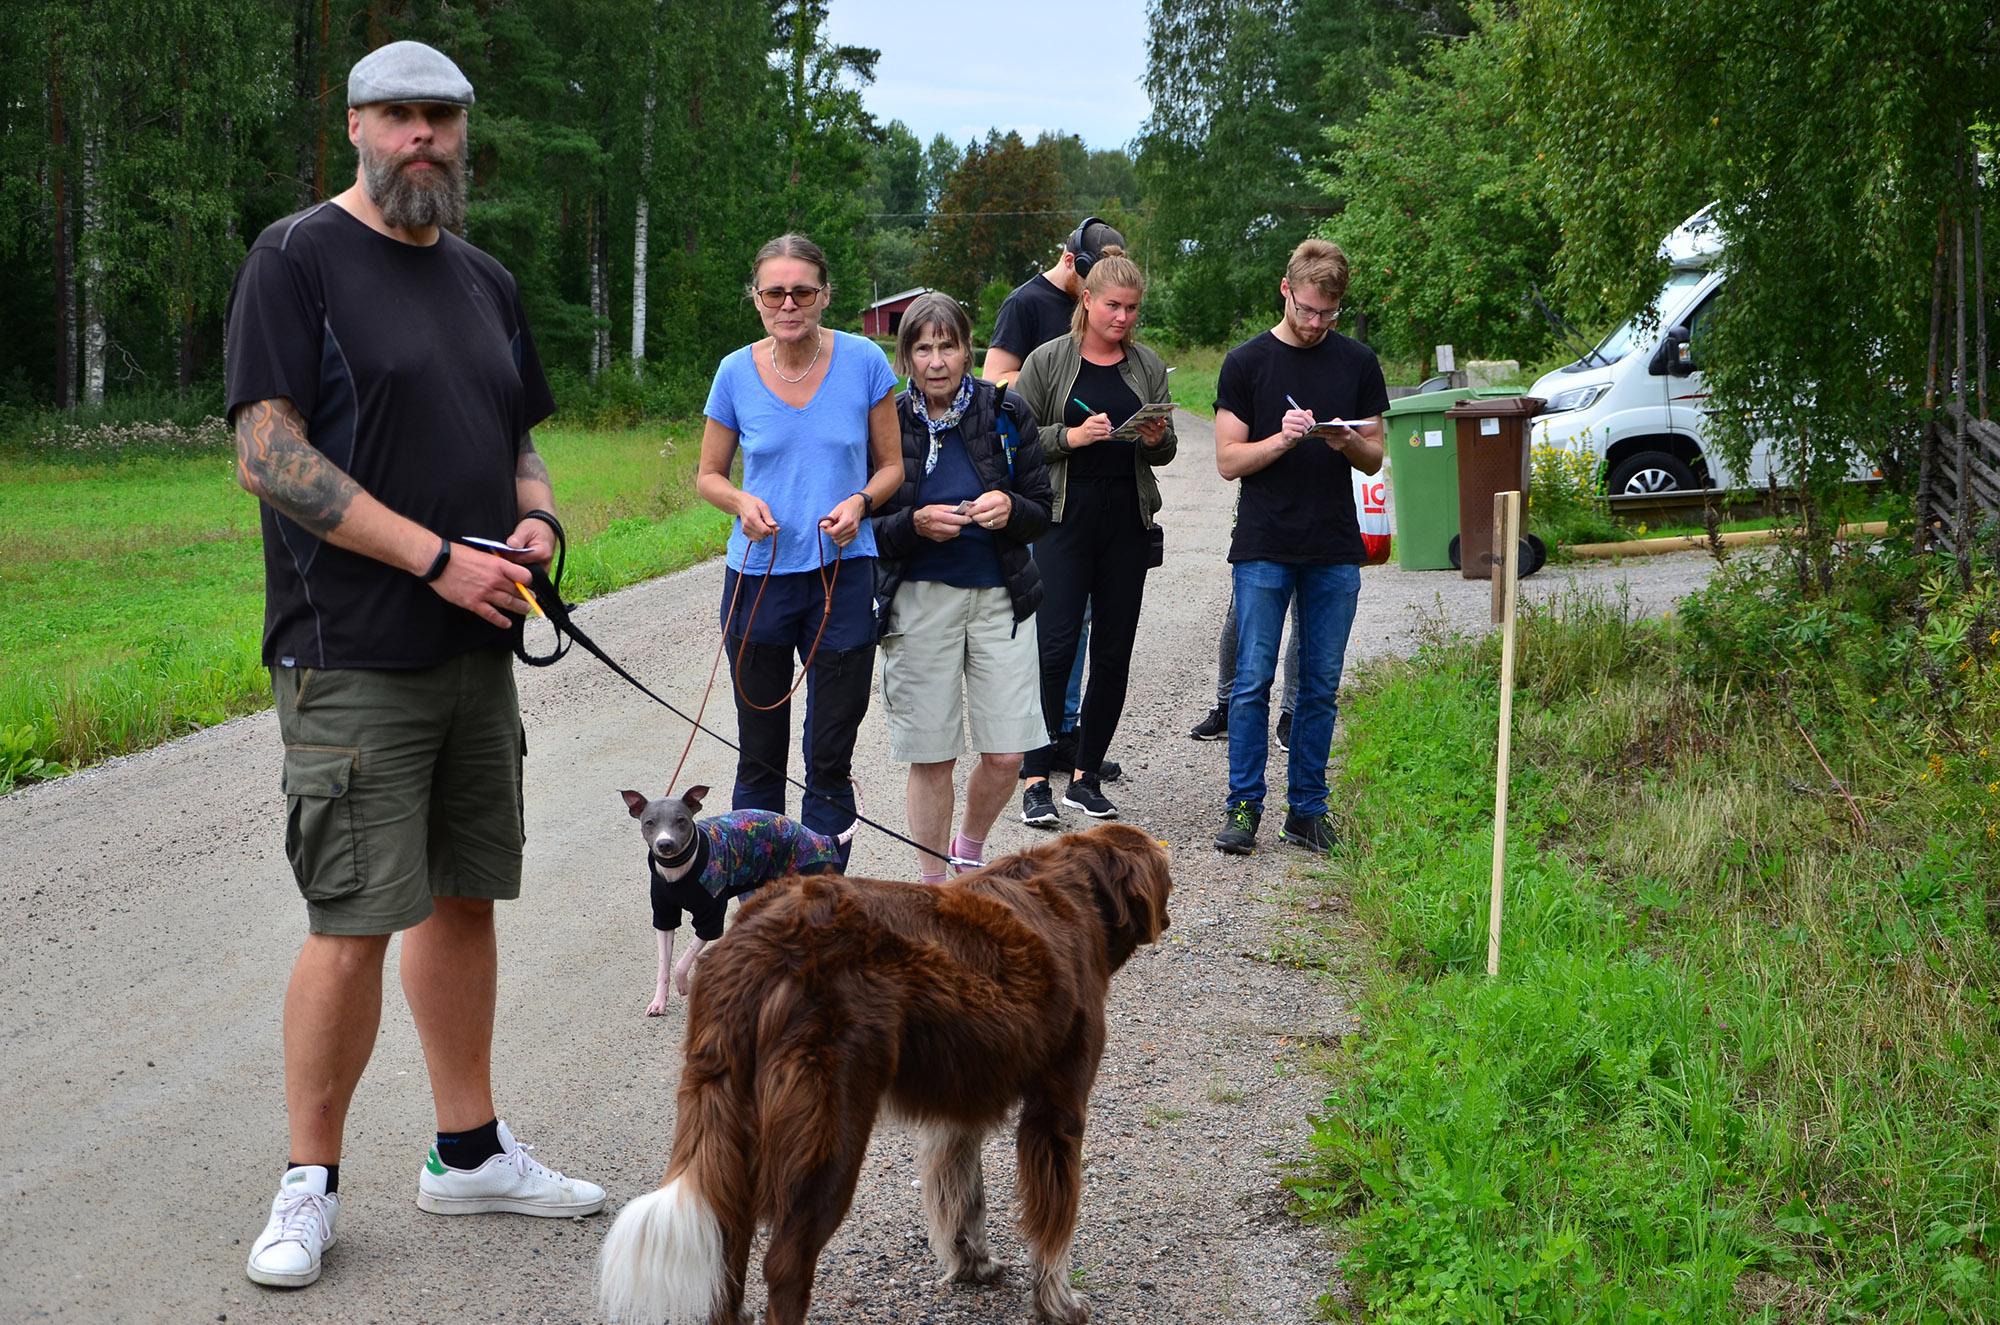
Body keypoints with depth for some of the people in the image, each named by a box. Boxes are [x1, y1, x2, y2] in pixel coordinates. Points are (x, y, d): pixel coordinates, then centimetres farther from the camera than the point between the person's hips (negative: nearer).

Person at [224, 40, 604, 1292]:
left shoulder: (486, 280, 15)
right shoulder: (299, 258, -7)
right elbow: (268, 453, -14)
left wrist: (536, 519, 1)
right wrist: (437, 557, -17)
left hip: (476, 650, 7)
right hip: (354, 659, -7)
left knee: (465, 899, 13)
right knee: (354, 926, -6)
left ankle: (469, 1150, 25)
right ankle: (312, 1182, 8)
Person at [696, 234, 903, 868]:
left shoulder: (863, 361, -4)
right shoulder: (736, 372, -1)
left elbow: (891, 465, 5)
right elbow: (708, 474, 9)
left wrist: (860, 501, -15)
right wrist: (742, 502, -12)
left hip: (844, 574, -1)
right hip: (758, 578, 1)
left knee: (831, 757, 3)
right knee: (760, 757, 8)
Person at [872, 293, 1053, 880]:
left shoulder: (1004, 412, 2)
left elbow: (1041, 512, 7)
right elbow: (864, 528, 1)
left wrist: (1010, 508, -16)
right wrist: (914, 524, -19)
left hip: (1000, 595, 1)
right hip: (919, 598, -1)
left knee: (1005, 754, -2)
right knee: (931, 758, 2)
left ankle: (969, 852, 28)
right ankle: (934, 886, 18)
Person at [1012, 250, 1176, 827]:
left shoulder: (1148, 367, 11)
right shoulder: (1048, 361, 2)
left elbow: (1166, 453, 16)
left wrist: (1156, 440, -7)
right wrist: (1074, 436, -15)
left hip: (1128, 521, 4)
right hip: (1065, 517, -4)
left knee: (1114, 653, 4)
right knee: (1055, 647, -11)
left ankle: (1086, 776, 14)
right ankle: (1036, 781, -6)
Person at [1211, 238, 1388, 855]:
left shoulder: (1358, 363, 9)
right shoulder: (1248, 362, 2)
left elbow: (1375, 458, 11)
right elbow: (1228, 459, 0)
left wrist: (1347, 442, -11)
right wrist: (1281, 439, -18)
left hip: (1335, 553, 2)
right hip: (1263, 549, -2)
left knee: (1321, 685, 5)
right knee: (1253, 681, -3)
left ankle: (1307, 808, 13)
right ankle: (1243, 806, 5)